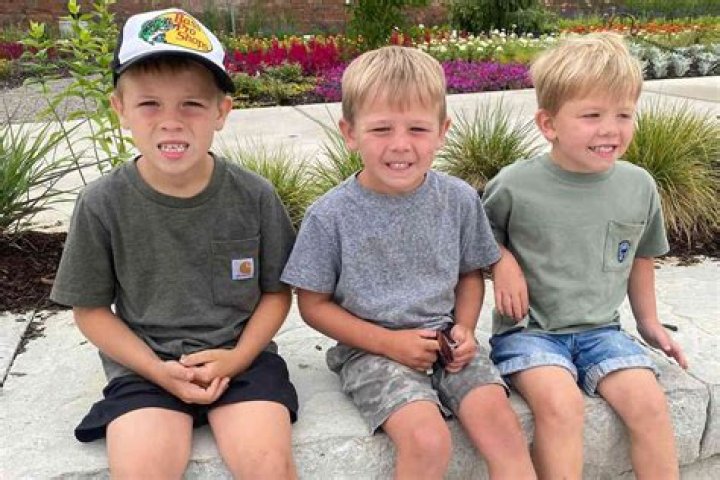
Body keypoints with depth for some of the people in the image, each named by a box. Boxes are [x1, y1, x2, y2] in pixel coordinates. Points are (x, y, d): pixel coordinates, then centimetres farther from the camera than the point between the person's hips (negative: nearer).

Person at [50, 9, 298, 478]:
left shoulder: (254, 196, -6)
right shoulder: (103, 205, -6)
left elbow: (277, 291, 4)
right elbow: (91, 308, 2)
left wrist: (237, 358, -11)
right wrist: (157, 370, -10)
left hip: (241, 356, 0)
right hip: (144, 366, 1)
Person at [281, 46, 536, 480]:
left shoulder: (459, 199, -2)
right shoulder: (330, 215, -11)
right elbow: (314, 303, -4)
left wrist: (465, 328, -5)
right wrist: (388, 342, -12)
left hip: (444, 341, 3)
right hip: (371, 348, -3)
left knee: (501, 423, -19)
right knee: (427, 440, -23)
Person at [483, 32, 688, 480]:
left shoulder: (639, 186, 1)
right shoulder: (514, 186, -11)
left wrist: (649, 322, 20)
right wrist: (502, 262, -12)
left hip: (601, 330, 4)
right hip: (528, 331, -3)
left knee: (649, 401, -17)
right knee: (560, 402, -28)